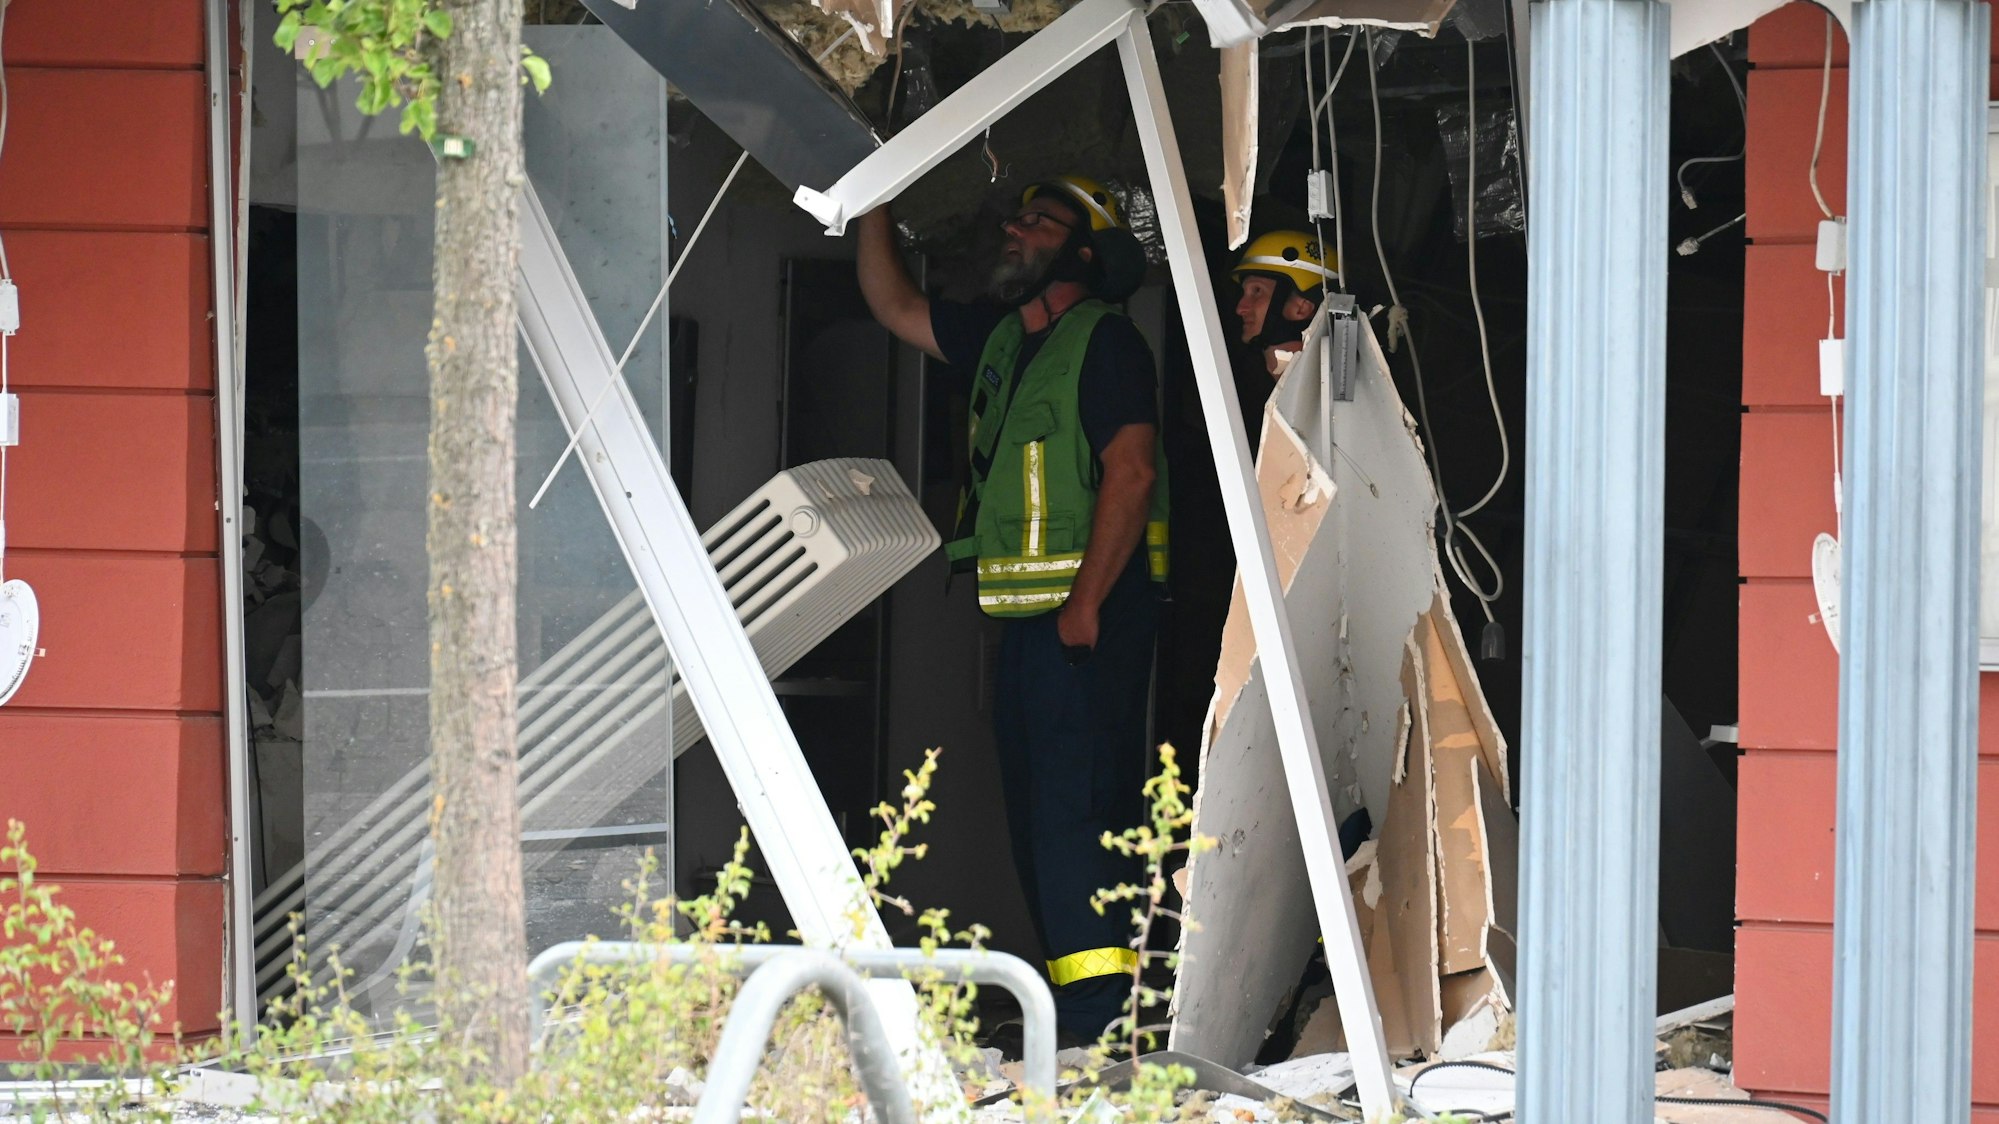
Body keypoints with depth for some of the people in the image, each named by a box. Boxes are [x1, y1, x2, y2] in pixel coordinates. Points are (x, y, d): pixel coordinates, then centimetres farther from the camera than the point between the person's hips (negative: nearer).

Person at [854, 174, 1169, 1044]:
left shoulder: (1105, 341, -8)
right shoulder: (999, 340, 18)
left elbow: (1131, 473, -17)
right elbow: (893, 304, 28)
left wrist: (1086, 604, -21)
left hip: (1087, 618, -9)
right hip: (1026, 617, 9)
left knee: (1076, 807, -15)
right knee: (1038, 815, 10)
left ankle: (1101, 1018, -18)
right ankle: (1078, 1009, 16)